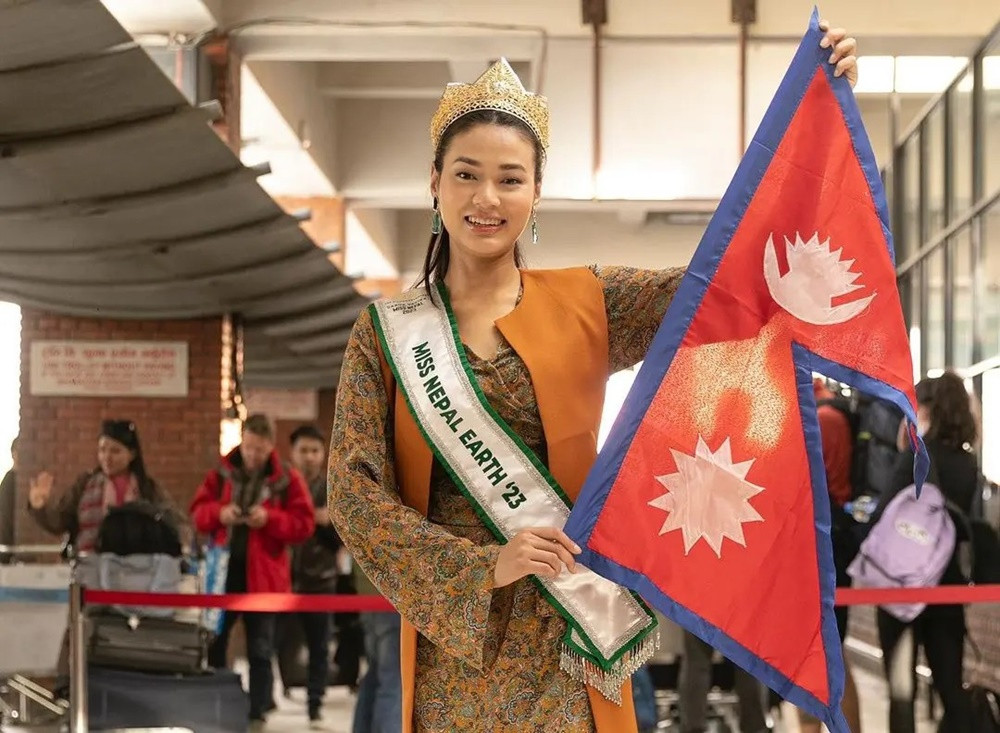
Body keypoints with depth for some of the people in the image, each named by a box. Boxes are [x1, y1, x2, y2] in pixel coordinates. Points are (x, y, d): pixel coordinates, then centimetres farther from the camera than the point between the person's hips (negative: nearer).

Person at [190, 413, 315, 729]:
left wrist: (270, 519, -19)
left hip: (262, 575, -3)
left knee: (260, 651, 5)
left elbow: (304, 524, -4)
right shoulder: (221, 473, 5)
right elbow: (197, 511, 8)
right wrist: (218, 513, -13)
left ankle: (257, 713, 11)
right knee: (213, 642, 8)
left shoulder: (287, 479, -2)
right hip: (222, 571, 3)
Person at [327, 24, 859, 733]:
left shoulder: (587, 304, 3)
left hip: (566, 642, 0)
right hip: (453, 635, 0)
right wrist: (482, 566, -17)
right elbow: (355, 492, -4)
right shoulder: (385, 333, 2)